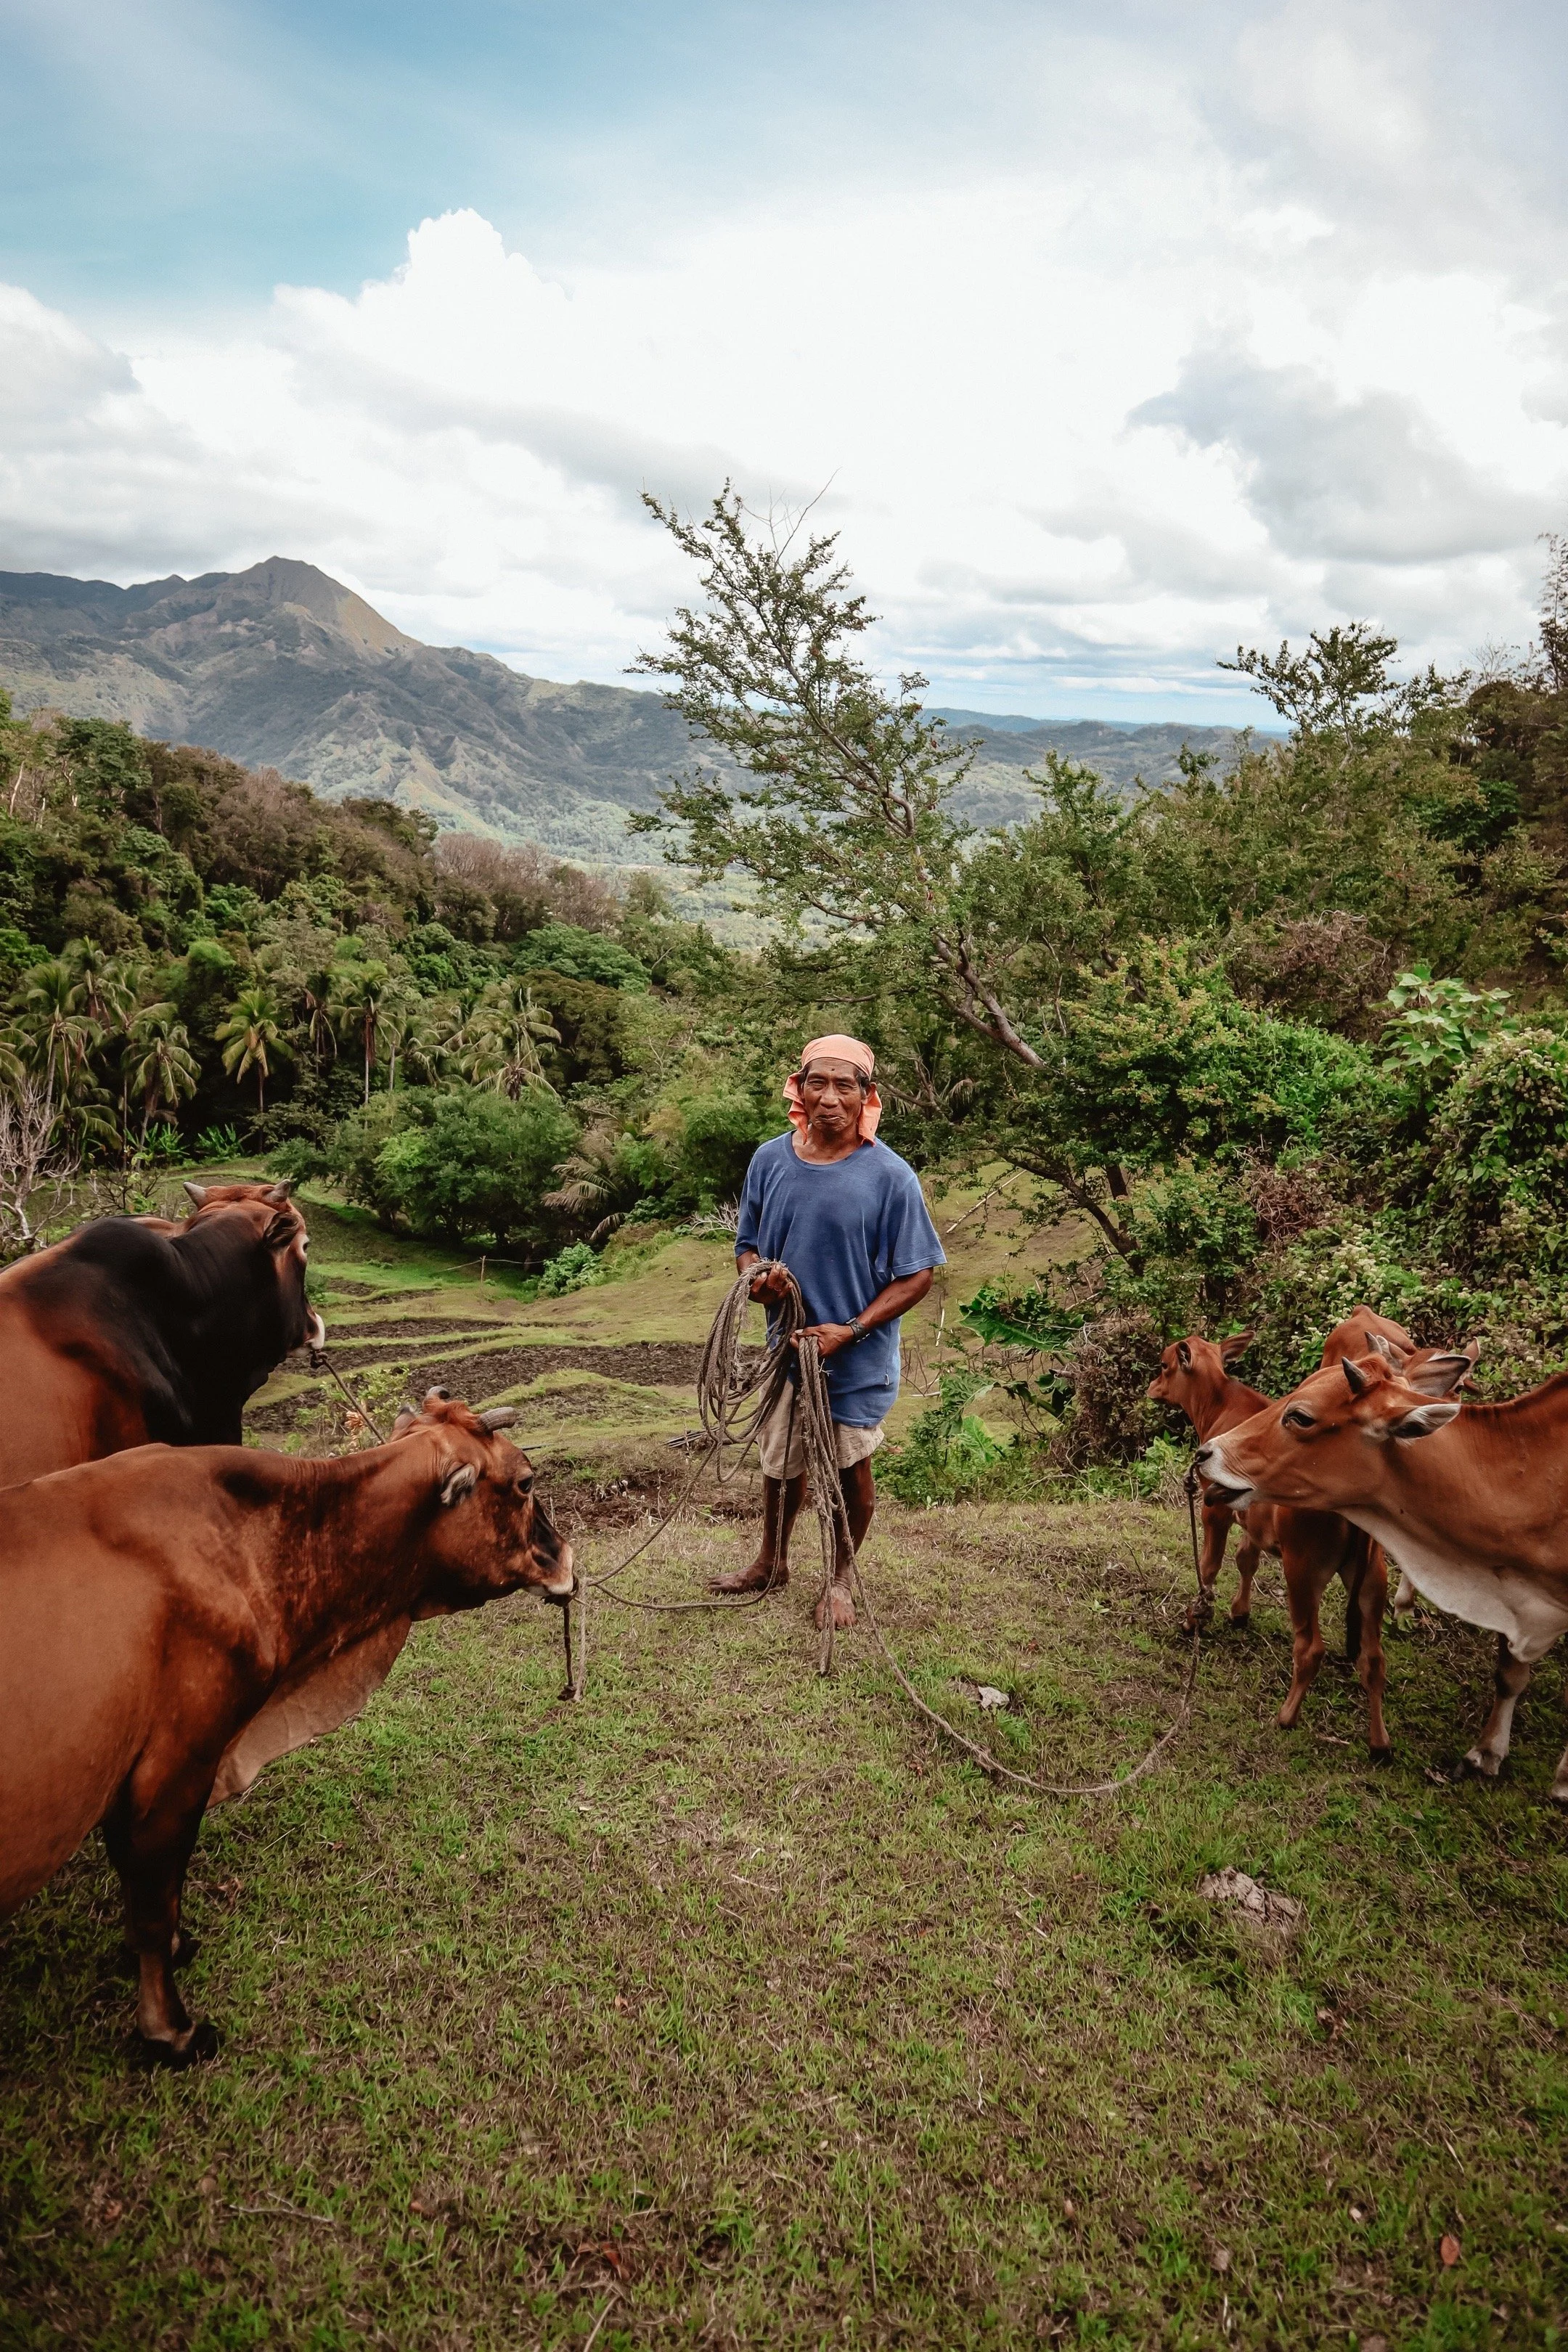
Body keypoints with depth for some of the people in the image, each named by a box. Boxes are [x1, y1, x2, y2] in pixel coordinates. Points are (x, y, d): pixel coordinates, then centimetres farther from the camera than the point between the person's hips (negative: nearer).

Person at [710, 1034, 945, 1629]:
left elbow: (917, 1273, -13)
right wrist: (755, 1276, -16)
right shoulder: (769, 1160, -5)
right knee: (780, 1459, 21)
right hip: (788, 1345, 4)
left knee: (849, 1467, 13)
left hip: (858, 1356, -4)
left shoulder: (890, 1176, -17)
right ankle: (771, 1563, 45)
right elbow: (747, 1244, 7)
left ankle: (841, 1579, 36)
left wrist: (851, 1330, -22)